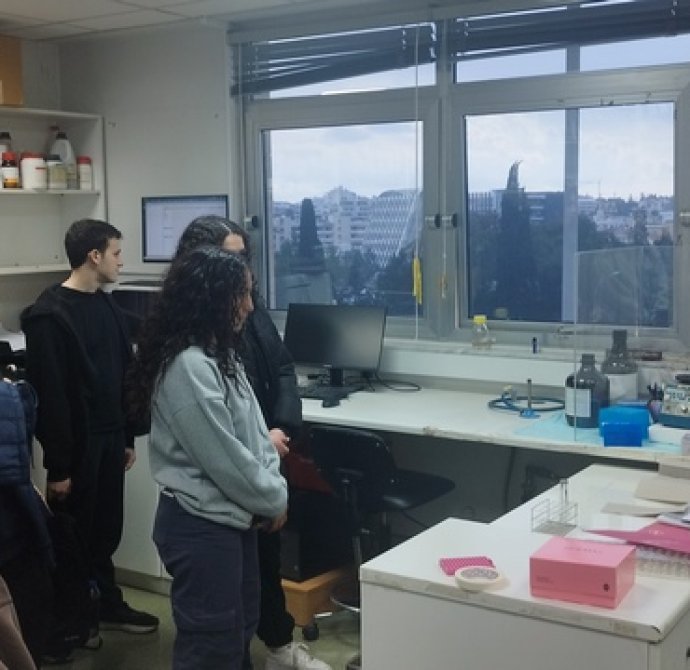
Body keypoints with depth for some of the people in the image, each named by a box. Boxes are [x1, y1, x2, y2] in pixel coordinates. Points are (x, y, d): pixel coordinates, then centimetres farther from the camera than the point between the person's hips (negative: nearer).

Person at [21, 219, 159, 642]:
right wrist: (57, 465, -18)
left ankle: (107, 605, 32)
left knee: (106, 532, 17)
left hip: (109, 440, 7)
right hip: (77, 446, -7)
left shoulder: (106, 306, 9)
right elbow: (48, 396, -19)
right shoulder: (50, 315, -16)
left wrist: (127, 436, 16)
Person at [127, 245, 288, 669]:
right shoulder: (188, 366, -24)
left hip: (232, 518, 10)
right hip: (201, 525, -10)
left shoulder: (220, 354, 9)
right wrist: (275, 501, -9)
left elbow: (254, 430, 9)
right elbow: (226, 460, -22)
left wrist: (276, 487, -3)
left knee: (240, 630, 22)